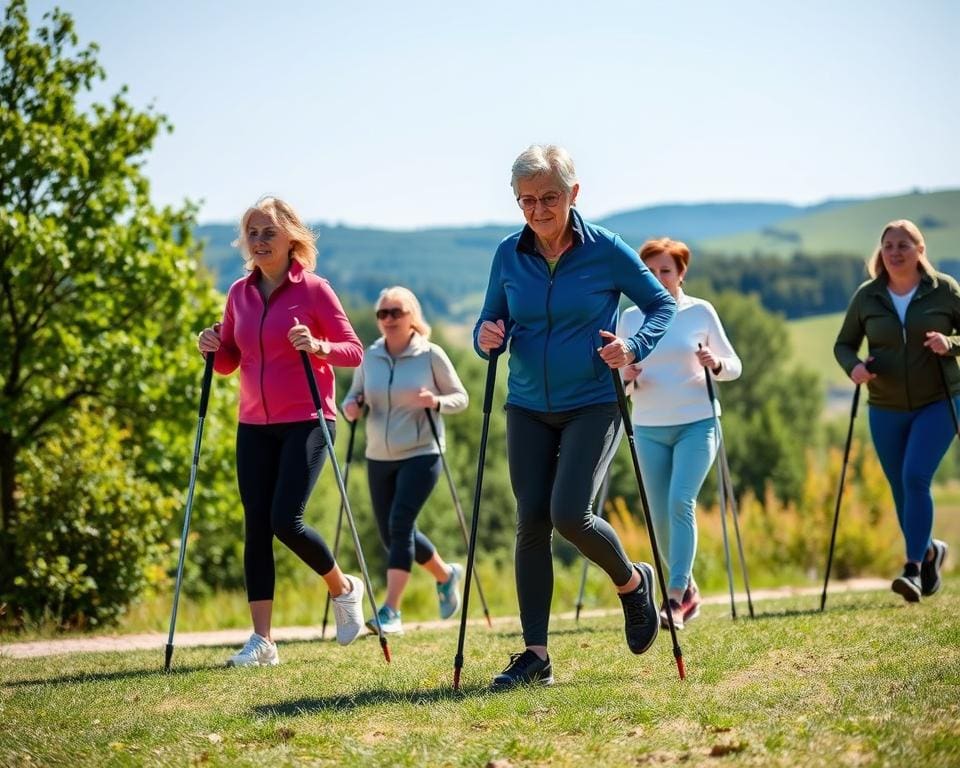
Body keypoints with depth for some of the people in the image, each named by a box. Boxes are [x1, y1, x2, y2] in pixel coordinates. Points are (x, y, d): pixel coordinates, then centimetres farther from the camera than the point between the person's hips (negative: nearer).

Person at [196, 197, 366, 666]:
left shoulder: (314, 289, -5)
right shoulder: (239, 294, 9)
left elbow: (354, 351, -6)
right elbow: (228, 362, 16)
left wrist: (317, 346, -24)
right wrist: (213, 349, -5)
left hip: (305, 421, -5)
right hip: (254, 425, 5)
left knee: (285, 520, -14)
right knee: (256, 526, 0)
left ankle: (343, 588, 15)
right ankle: (261, 641, 3)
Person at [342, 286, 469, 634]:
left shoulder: (431, 355, -6)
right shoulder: (369, 357, 3)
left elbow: (460, 397, 0)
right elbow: (354, 396, 12)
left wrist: (436, 402, -20)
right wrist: (350, 406, -11)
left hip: (421, 454, -5)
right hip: (379, 458, 5)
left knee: (400, 524, -19)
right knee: (391, 533, 11)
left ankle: (390, 611, -17)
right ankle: (446, 575, 39)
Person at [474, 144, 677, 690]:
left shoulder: (606, 250, -8)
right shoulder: (509, 255, 1)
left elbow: (662, 304, 2)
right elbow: (491, 321, 11)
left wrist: (635, 348, -16)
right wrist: (487, 337, -13)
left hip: (592, 406, -4)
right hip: (529, 409, 4)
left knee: (569, 514, -18)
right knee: (531, 522, -2)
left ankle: (633, 582, 14)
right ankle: (536, 656, 4)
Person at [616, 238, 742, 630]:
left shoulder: (700, 311, 0)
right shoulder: (630, 317, 5)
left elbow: (734, 366, 4)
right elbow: (619, 382, 10)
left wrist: (715, 364, -18)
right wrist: (627, 378, -13)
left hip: (696, 423, -3)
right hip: (649, 429, 3)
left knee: (681, 502, -20)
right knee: (660, 515, 3)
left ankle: (675, 598, -19)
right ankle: (688, 589, 25)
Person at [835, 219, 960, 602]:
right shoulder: (867, 296, 1)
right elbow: (843, 344, 8)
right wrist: (853, 366, -13)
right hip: (886, 411, 3)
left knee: (915, 478, -20)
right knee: (902, 491, 8)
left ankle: (913, 568, -18)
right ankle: (929, 551, 36)